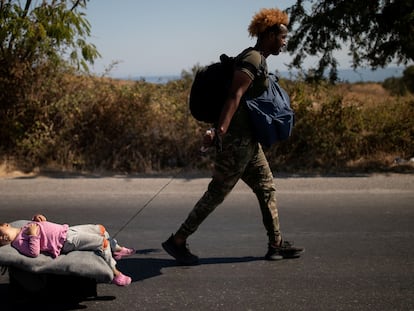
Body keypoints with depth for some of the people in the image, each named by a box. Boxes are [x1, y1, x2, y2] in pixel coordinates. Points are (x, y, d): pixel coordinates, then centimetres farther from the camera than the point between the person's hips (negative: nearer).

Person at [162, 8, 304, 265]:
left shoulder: (254, 59, 17)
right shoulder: (253, 60, -14)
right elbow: (235, 95, -28)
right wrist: (220, 130, -38)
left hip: (247, 139, 11)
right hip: (238, 138, -11)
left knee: (267, 188, 13)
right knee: (217, 193, -4)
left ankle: (276, 244, 19)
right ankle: (178, 241, 4)